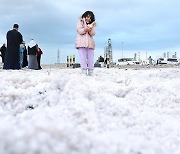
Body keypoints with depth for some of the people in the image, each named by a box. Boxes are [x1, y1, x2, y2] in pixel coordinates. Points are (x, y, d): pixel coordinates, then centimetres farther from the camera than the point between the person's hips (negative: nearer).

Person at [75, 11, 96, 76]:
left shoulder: (92, 24, 17)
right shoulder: (80, 22, 11)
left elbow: (92, 34, 5)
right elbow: (80, 31, -2)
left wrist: (90, 29, -16)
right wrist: (86, 29, -20)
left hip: (90, 44, 3)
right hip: (81, 43, -3)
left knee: (91, 60, -4)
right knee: (83, 59, -11)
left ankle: (91, 74, -3)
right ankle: (84, 73, -14)